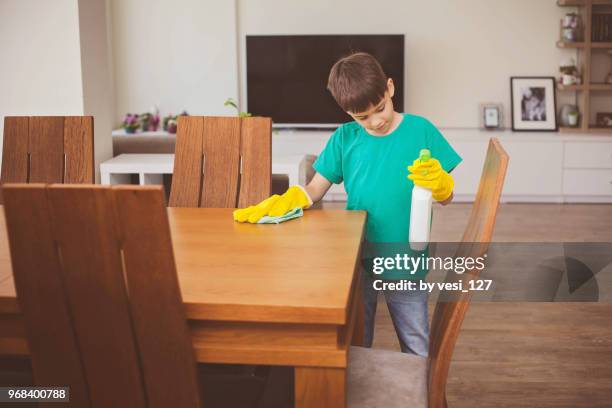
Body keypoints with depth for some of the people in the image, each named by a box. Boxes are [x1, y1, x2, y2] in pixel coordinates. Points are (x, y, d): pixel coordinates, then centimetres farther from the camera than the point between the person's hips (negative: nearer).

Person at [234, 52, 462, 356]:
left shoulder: (420, 131, -5)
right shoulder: (344, 138, -2)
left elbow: (446, 198, -1)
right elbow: (314, 190, 1)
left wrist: (438, 182, -24)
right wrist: (279, 203, -18)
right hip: (356, 261, 2)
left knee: (418, 354, 11)